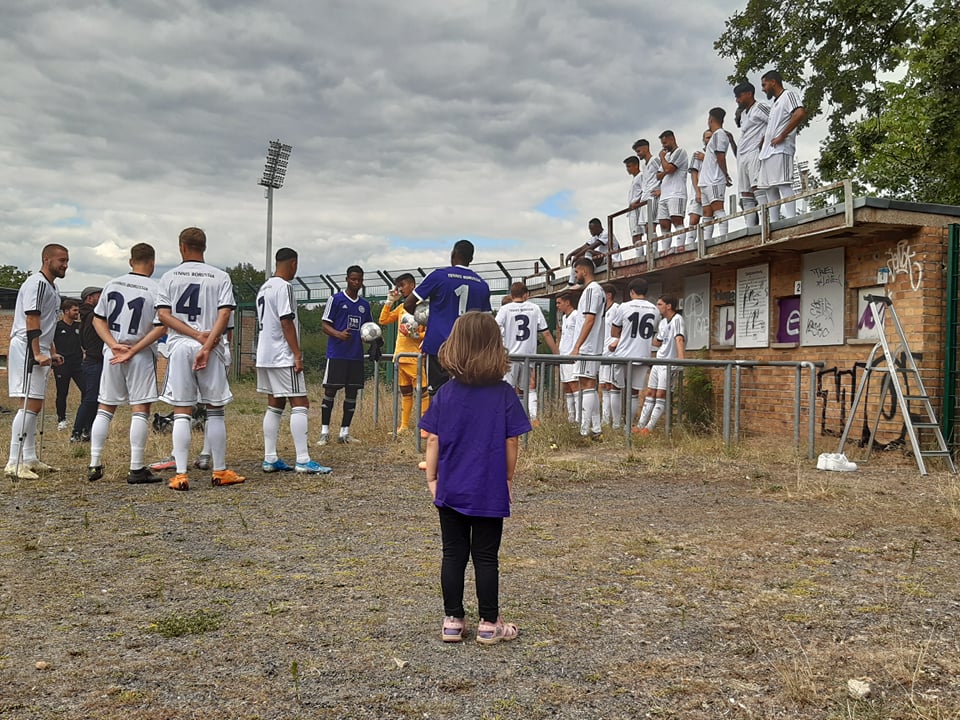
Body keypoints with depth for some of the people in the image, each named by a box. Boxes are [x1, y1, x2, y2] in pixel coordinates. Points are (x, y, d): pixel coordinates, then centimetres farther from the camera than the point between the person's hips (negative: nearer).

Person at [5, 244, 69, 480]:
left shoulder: (51, 286, 19)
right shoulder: (36, 283, -12)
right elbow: (31, 321, -19)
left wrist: (52, 353, 21)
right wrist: (37, 354, -24)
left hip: (40, 352, 10)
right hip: (27, 349, -10)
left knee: (35, 405, 12)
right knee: (30, 404, -13)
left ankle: (30, 459, 19)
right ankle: (14, 463, -13)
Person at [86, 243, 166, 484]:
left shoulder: (112, 284, 6)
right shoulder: (155, 289, -8)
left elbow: (98, 320, 4)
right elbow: (161, 327, -15)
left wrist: (114, 345, -5)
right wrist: (133, 350, -12)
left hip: (111, 353, 4)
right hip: (141, 356, -4)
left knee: (105, 408, 14)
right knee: (140, 410, 0)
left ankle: (94, 464, 15)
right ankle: (136, 469, 0)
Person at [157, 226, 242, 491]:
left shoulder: (169, 276, 6)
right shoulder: (221, 277, 5)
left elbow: (163, 314, -3)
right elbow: (224, 314, -8)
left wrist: (197, 335, -7)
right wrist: (207, 343, -13)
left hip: (179, 347, 0)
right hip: (211, 348, 0)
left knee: (182, 413, 3)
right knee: (215, 411, 9)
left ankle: (180, 475, -1)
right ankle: (220, 472, 13)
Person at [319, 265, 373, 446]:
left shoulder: (365, 304, 15)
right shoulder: (336, 299, 0)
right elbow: (325, 326, -4)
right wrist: (338, 334, -24)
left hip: (356, 355, 5)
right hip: (337, 354, -5)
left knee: (352, 393, 6)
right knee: (330, 391, -4)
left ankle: (344, 433, 13)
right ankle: (324, 432, 2)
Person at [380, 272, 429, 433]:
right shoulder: (401, 307, 16)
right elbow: (383, 320, 15)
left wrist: (417, 335, -25)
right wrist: (389, 301, 11)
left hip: (414, 356, -8)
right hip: (399, 355, 8)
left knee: (422, 391, -7)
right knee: (405, 392, 14)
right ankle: (404, 426, 20)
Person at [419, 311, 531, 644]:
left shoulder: (445, 394, -5)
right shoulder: (504, 394, -9)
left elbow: (433, 440, -3)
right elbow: (511, 443, -5)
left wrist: (432, 479, 6)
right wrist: (508, 479, 8)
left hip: (451, 490, 2)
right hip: (490, 492, -1)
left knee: (453, 555, 12)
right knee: (486, 557, 8)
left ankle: (452, 621, 19)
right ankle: (489, 624, 16)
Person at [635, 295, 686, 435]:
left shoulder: (677, 319, -13)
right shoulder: (662, 321, 13)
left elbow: (679, 339, -28)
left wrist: (680, 357, -39)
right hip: (658, 361, 9)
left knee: (661, 395, -7)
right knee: (650, 393, 10)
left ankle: (650, 427, -5)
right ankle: (640, 425, 16)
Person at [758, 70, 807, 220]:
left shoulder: (788, 95, 0)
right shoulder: (775, 103, 27)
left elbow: (801, 113, -18)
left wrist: (781, 136, -18)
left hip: (780, 151, -10)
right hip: (767, 152, 10)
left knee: (783, 185, -17)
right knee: (769, 189, 5)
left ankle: (791, 219, -23)